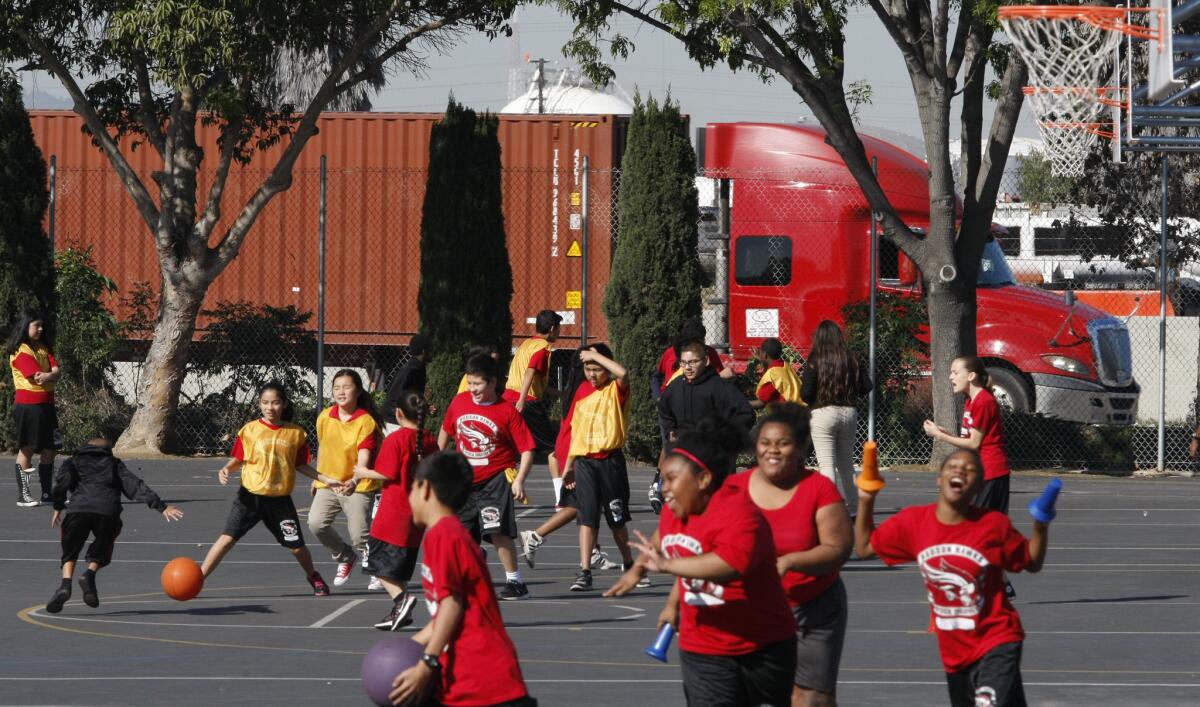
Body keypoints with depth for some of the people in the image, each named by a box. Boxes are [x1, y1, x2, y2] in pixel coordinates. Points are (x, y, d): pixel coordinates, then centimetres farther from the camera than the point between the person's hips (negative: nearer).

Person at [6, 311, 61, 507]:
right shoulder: (20, 352, -11)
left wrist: (48, 376, -17)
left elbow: (56, 371, 3)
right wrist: (53, 375, -2)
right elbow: (37, 378, -18)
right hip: (28, 407, -8)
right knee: (27, 450, -5)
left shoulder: (43, 348, 15)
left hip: (46, 405, 8)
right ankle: (23, 496, -2)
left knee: (48, 450, 9)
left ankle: (47, 494, 16)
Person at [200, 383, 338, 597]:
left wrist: (325, 479, 6)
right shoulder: (250, 430, -2)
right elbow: (238, 459, 4)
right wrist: (226, 469, -16)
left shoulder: (296, 433, 2)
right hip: (250, 496, -1)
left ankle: (313, 577, 34)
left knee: (296, 546, 5)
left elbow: (300, 465, 11)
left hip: (280, 499, 1)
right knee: (228, 538, -11)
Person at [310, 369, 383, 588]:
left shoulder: (366, 422, -15)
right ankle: (344, 557, 11)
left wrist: (354, 481, -42)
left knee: (360, 536, -9)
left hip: (358, 487, -4)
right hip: (328, 484, 4)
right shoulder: (325, 417, 1)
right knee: (316, 522, -16)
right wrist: (317, 478, 24)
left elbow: (364, 457, -25)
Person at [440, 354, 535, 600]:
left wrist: (519, 480, -21)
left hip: (496, 479, -6)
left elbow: (526, 448, -11)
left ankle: (515, 582, -9)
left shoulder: (507, 411, -13)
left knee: (498, 531, -18)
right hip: (465, 481, 6)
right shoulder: (459, 402, 1)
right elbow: (446, 431, 21)